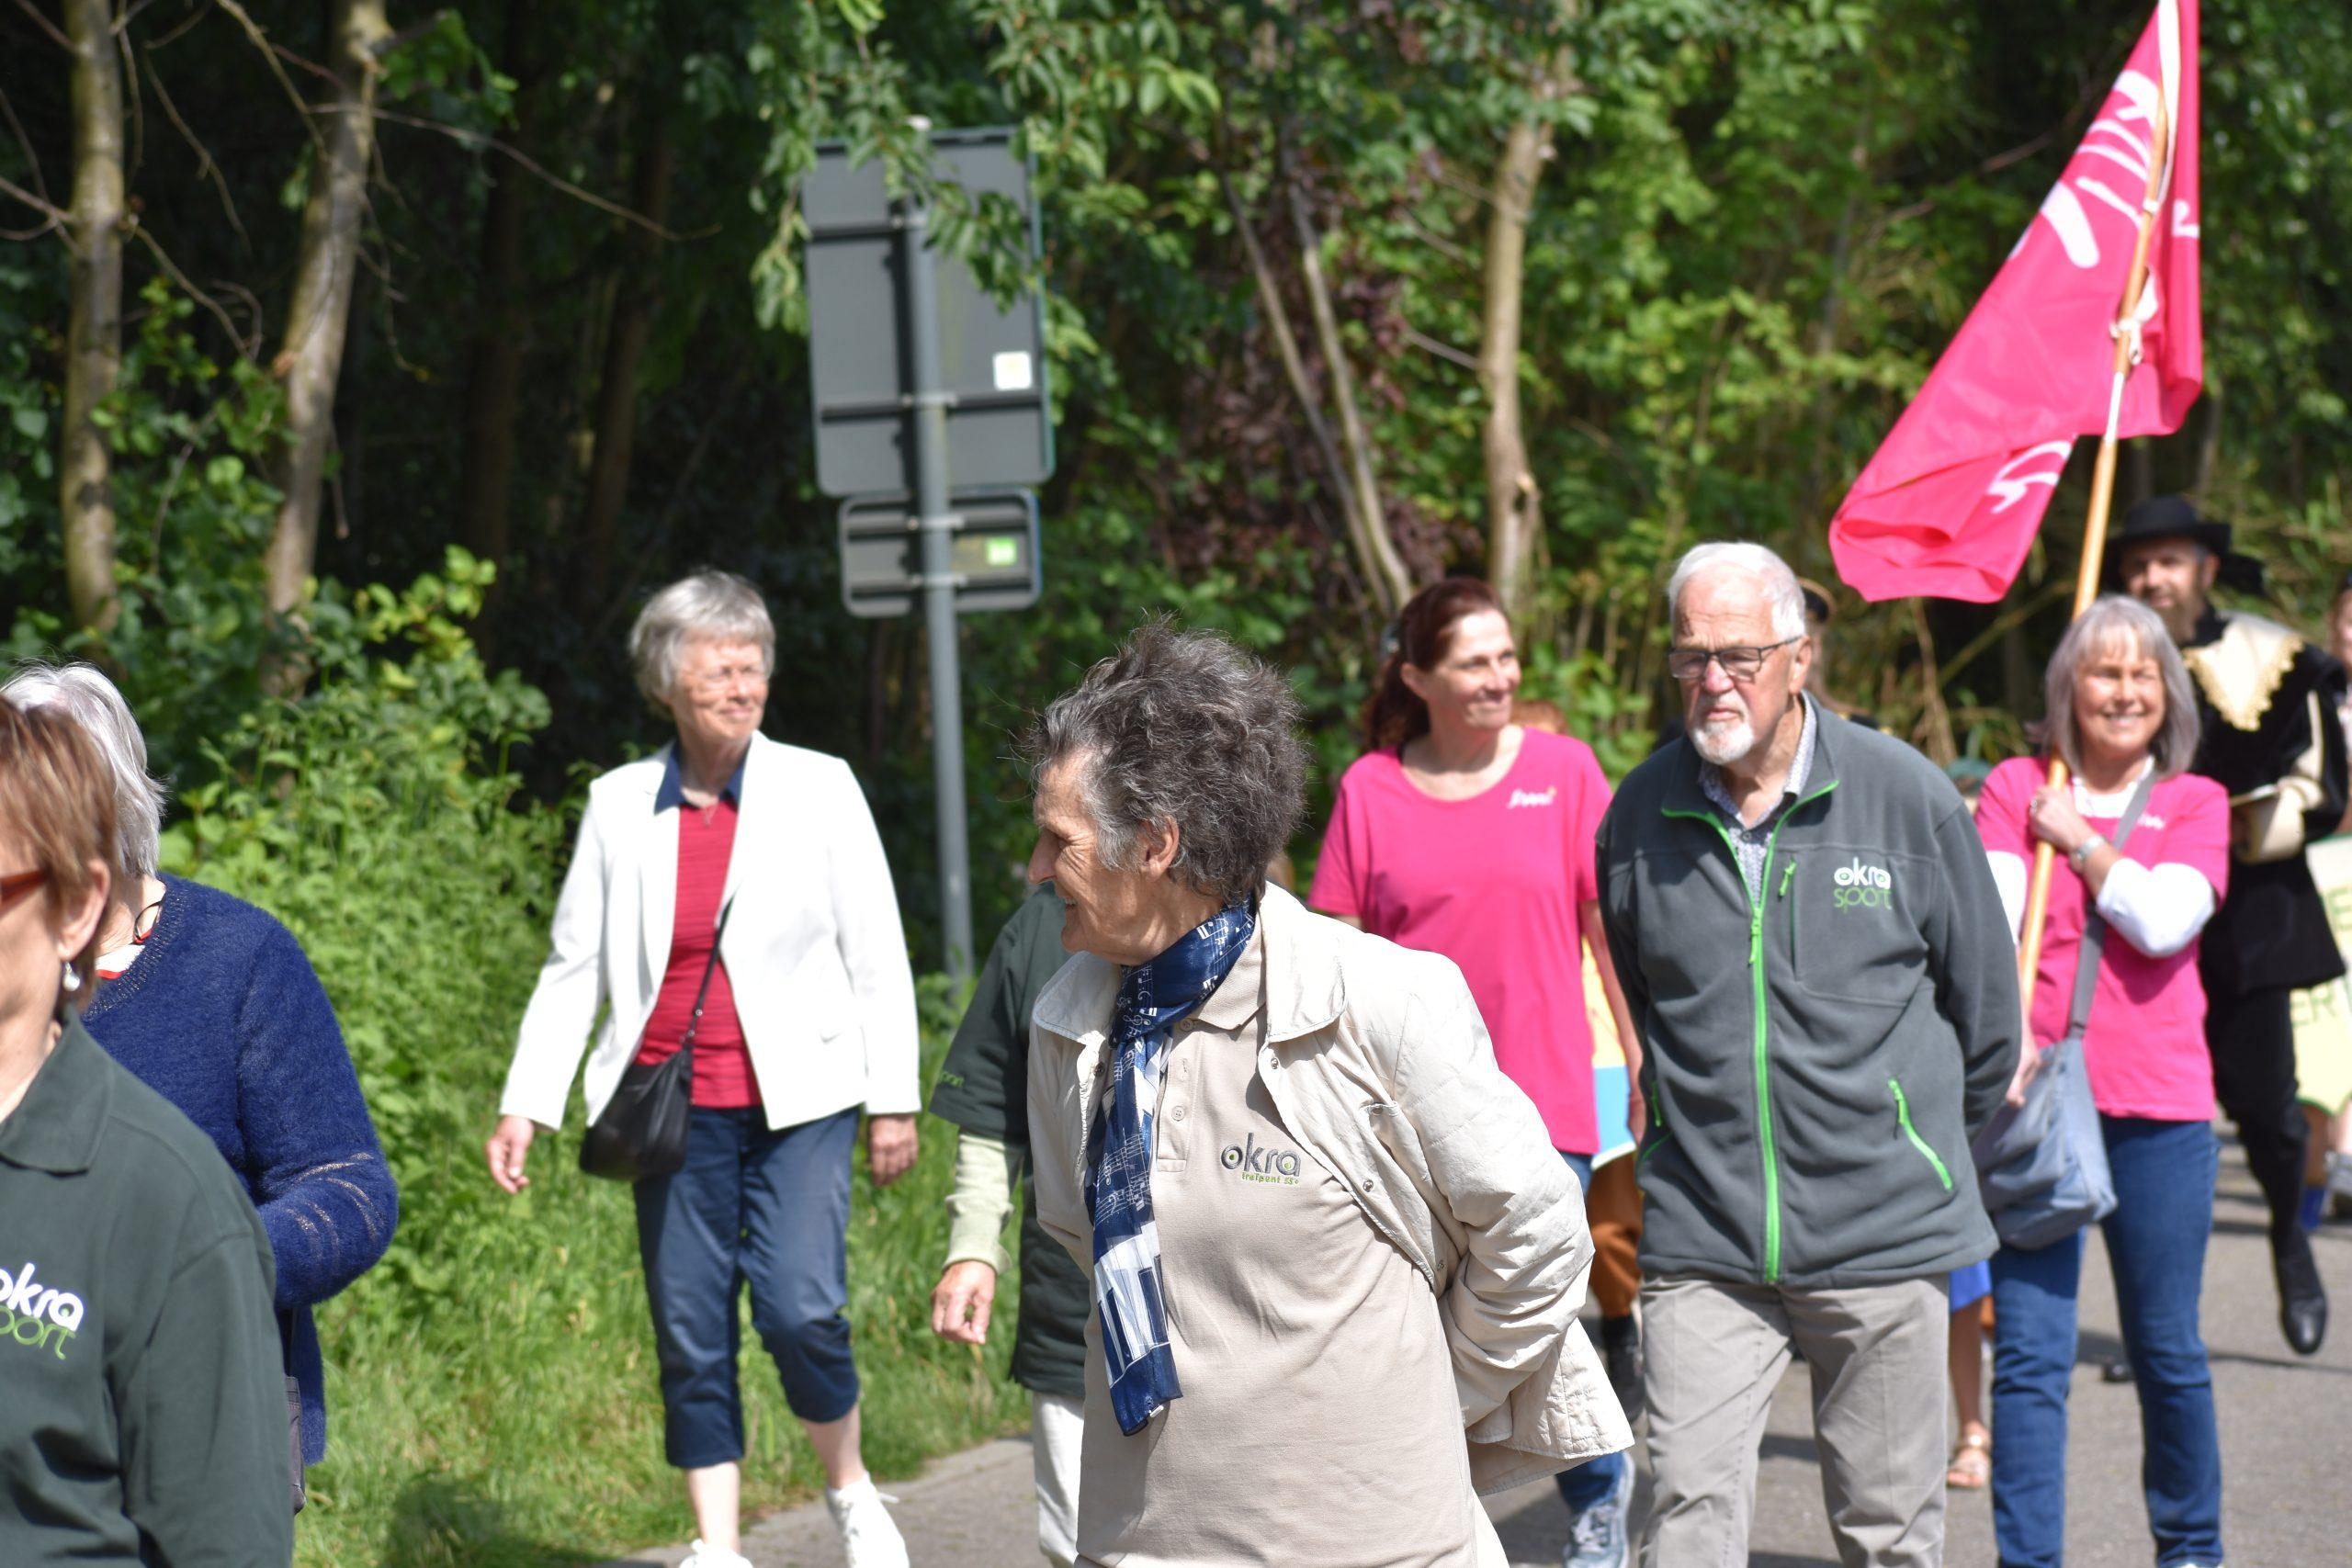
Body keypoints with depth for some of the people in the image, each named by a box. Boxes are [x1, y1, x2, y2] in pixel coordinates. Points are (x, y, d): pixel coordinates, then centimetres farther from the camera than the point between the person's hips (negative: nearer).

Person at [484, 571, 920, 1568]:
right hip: (677, 1110, 2)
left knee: (800, 1310, -16)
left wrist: (894, 1100, 1)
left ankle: (848, 1488, 9)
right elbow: (574, 968, 11)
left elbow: (875, 953, 4)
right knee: (690, 1336, 3)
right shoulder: (619, 806, 5)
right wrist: (525, 1104, 5)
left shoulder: (819, 789, 1)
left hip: (798, 1101, -2)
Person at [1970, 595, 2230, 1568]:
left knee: (2166, 1349, 8)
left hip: (2157, 1105, 1)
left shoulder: (2194, 802, 9)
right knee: (2029, 1350, -6)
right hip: (2033, 1093, 0)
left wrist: (2077, 838, -1)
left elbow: (2163, 920, -9)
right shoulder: (2017, 788, 9)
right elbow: (1991, 911, -6)